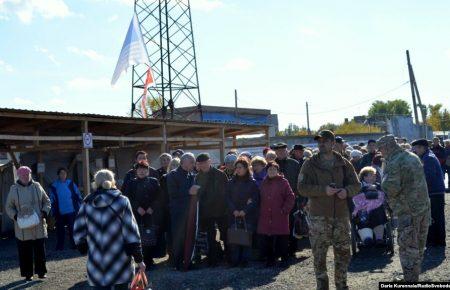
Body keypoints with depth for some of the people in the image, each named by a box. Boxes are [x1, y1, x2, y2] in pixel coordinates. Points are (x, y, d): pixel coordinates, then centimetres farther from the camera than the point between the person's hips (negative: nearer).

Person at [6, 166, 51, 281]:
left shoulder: (37, 186, 5)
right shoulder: (14, 189, 1)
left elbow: (47, 201, 13)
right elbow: (9, 207, 7)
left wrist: (44, 212, -4)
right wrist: (15, 216, -10)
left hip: (39, 226, 1)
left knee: (40, 250, 6)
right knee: (25, 252, 3)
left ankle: (41, 272, 17)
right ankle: (27, 274, 15)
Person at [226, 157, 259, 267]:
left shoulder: (252, 183, 2)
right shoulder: (231, 183, 10)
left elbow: (255, 199, -3)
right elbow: (228, 198, 5)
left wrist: (245, 211, -12)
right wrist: (234, 210, -9)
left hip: (248, 216, -2)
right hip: (234, 215, 2)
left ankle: (245, 260, 8)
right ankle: (234, 260, 5)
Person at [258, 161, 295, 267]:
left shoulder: (283, 182, -2)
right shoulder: (264, 183, 13)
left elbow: (291, 198, -4)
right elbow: (260, 199, 19)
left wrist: (284, 210, -9)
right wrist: (261, 212, 10)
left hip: (280, 217, -4)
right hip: (265, 218, 4)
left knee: (282, 240, 1)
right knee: (266, 239, 5)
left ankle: (284, 259, 14)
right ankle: (270, 259, 17)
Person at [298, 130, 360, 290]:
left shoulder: (344, 164, 7)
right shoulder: (310, 164, -1)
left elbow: (356, 185, 9)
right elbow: (302, 187, -8)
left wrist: (347, 191, -14)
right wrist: (323, 190, -21)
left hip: (341, 215, 3)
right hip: (319, 216, -3)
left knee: (343, 253, 13)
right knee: (319, 254, 1)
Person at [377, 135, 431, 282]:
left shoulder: (394, 163, -16)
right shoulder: (413, 157, 12)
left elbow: (391, 189, -23)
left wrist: (385, 176, -6)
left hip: (408, 210, -9)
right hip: (424, 207, 9)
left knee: (407, 248, 1)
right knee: (419, 246, 18)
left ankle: (410, 281, 6)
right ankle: (415, 277, 30)